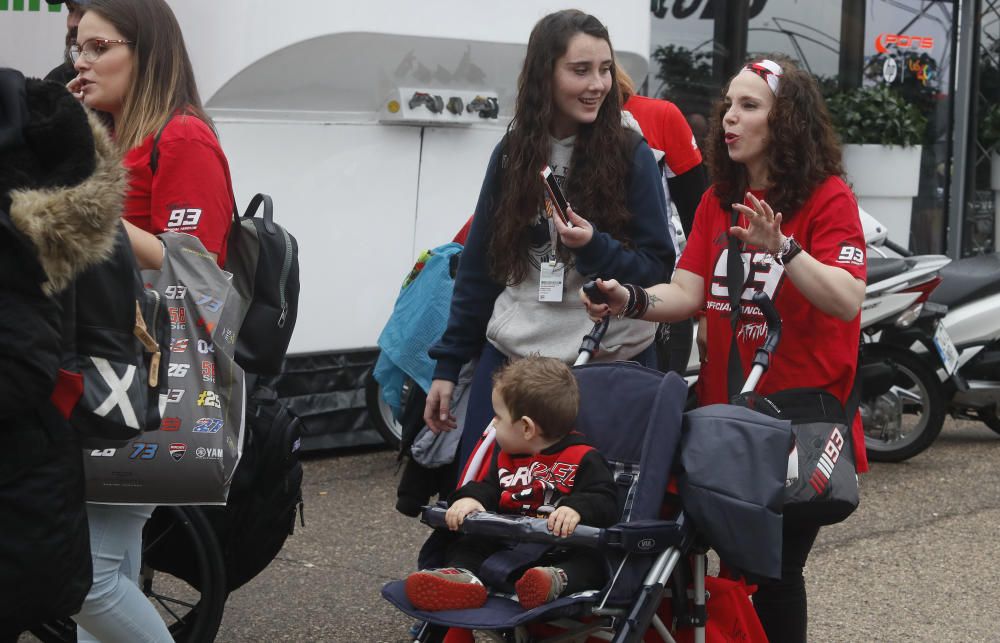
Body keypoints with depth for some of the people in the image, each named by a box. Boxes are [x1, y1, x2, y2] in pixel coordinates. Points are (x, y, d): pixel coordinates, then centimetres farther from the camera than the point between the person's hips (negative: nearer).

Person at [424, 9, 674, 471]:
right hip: (512, 357, 3)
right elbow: (479, 266, 10)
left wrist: (595, 247, -22)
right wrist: (448, 364, 7)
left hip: (610, 364, -2)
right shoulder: (512, 154, 5)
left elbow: (659, 271, -3)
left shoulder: (632, 157, -4)